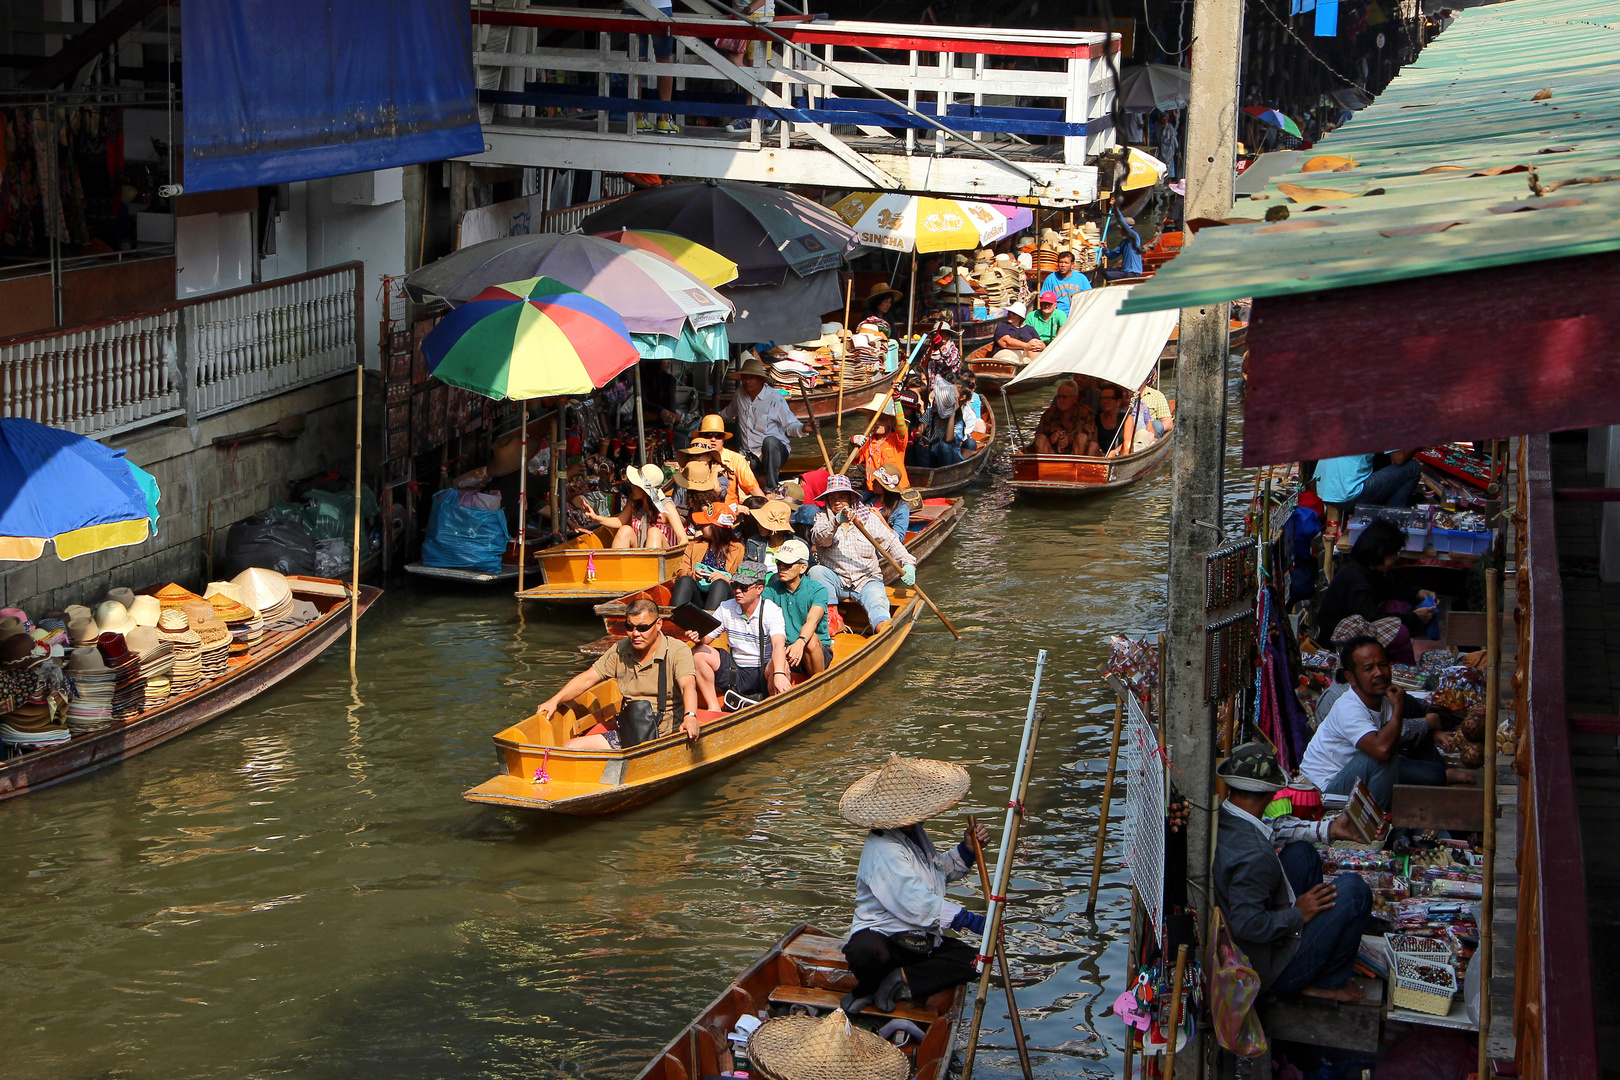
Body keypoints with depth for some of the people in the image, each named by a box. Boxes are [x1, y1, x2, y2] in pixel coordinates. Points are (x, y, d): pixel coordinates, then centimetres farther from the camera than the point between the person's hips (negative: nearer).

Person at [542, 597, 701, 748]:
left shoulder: (677, 651, -7)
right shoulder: (621, 651, 10)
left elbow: (688, 685, -25)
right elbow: (587, 679, 15)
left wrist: (690, 716, -45)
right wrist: (554, 701, 3)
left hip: (665, 737, -6)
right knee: (569, 748, -9)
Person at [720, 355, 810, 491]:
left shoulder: (775, 399, -8)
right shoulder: (740, 395, 9)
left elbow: (790, 425, -8)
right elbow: (728, 413, 34)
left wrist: (803, 428, -28)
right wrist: (711, 419, 37)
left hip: (776, 450, -5)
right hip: (750, 455, 5)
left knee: (769, 441, -42)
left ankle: (772, 487, -38)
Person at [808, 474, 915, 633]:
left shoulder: (868, 518, 9)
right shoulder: (822, 517, 5)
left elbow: (891, 543, 7)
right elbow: (818, 539, -18)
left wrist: (908, 563, -11)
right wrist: (837, 521, -38)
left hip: (867, 579, -1)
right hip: (835, 581, 1)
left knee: (876, 601, -33)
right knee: (816, 571, -29)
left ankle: (883, 626, -67)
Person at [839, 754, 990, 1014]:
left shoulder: (914, 833, 14)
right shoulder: (884, 851, -20)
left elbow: (941, 870, 30)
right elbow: (917, 904, -28)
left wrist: (966, 850, 9)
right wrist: (971, 920, -27)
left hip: (920, 940, 9)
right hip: (880, 936, -9)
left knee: (972, 959, -13)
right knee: (866, 954, -43)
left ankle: (903, 980, -15)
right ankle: (868, 987, -9)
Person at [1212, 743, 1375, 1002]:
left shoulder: (1215, 819, -6)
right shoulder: (1254, 855, -34)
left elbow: (1269, 829, 12)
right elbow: (1247, 925, -37)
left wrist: (1328, 828, 11)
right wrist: (1297, 915, -20)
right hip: (1269, 974, -9)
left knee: (1301, 851, 16)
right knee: (1353, 887, -8)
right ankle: (1327, 984, 7)